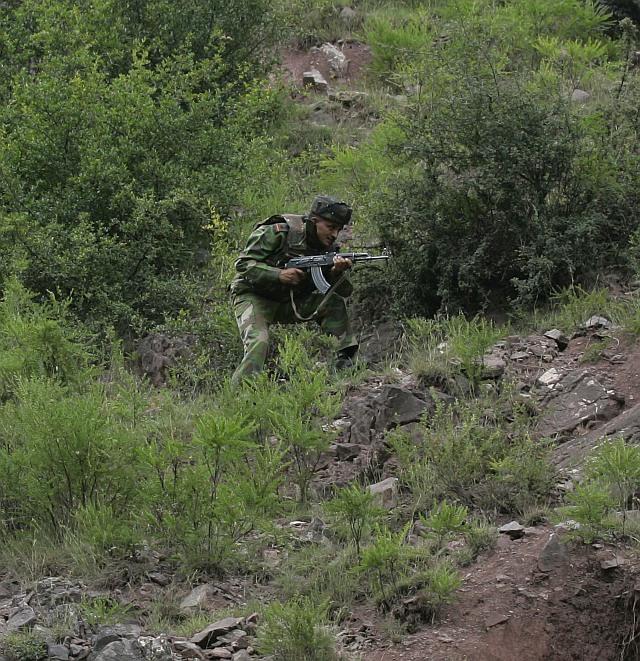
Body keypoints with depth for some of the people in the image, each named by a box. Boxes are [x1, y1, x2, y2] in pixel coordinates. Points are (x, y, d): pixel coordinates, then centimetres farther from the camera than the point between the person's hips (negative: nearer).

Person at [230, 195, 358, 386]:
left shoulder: (328, 249, -3)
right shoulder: (278, 233, -18)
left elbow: (344, 291, -10)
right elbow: (243, 264, -20)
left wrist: (337, 273, -32)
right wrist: (279, 275, -31)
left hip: (289, 303, 5)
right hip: (254, 297, -5)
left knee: (335, 303, -13)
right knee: (258, 343, -30)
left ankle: (344, 360, -9)